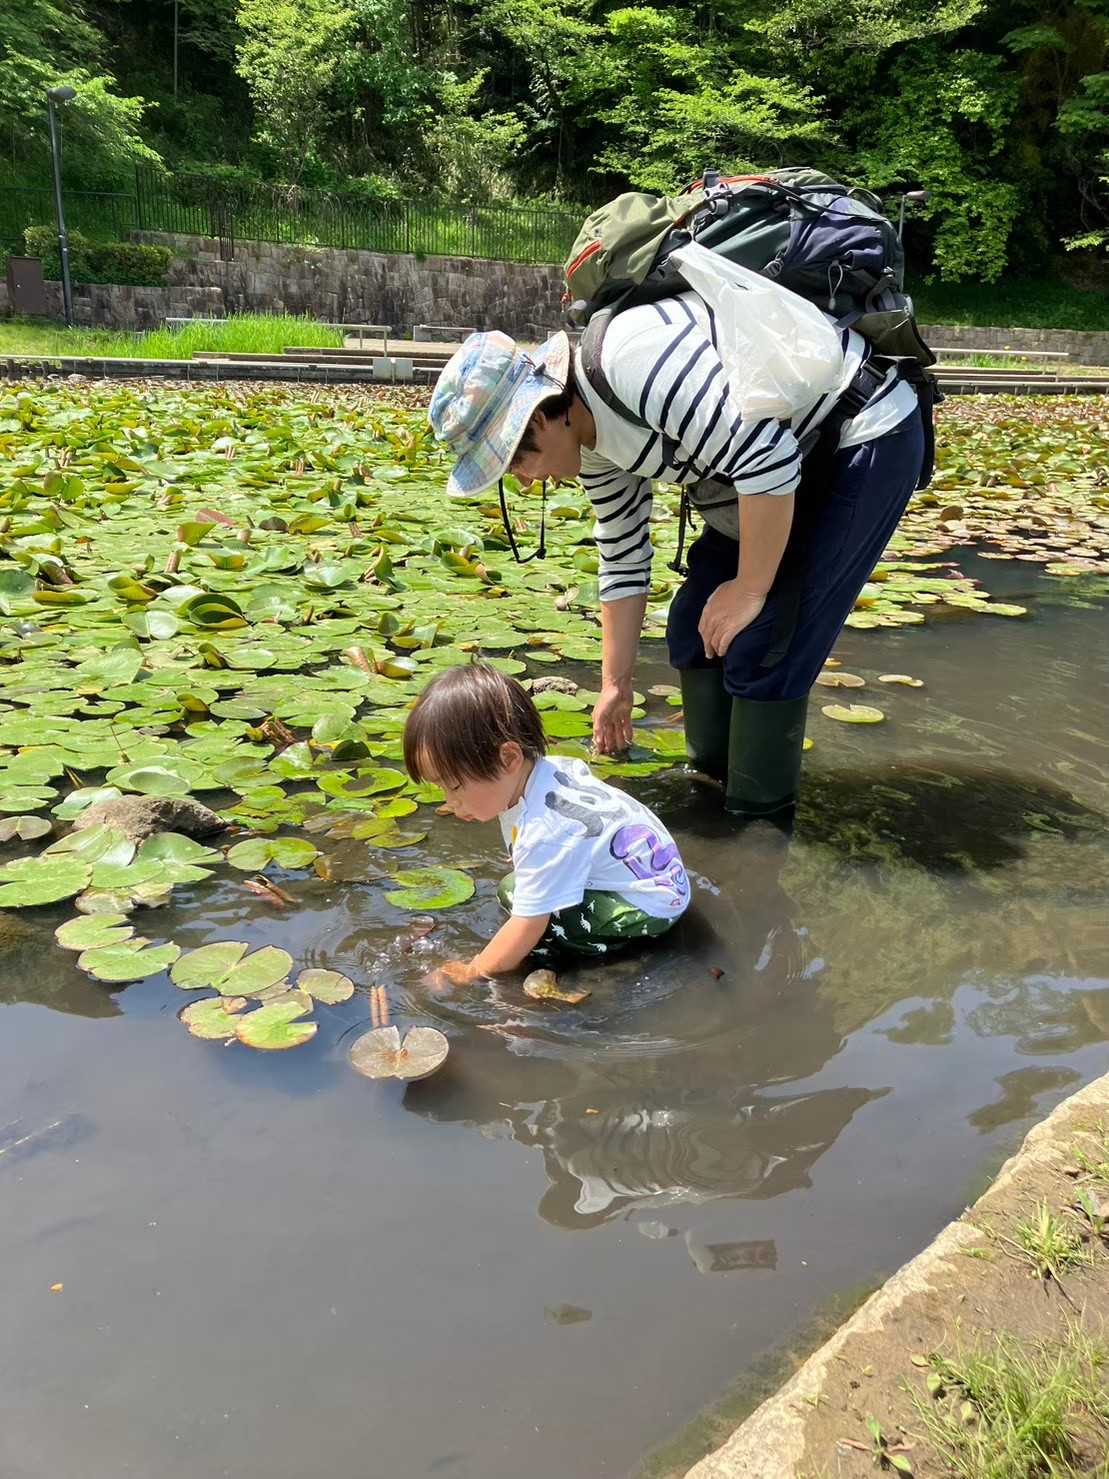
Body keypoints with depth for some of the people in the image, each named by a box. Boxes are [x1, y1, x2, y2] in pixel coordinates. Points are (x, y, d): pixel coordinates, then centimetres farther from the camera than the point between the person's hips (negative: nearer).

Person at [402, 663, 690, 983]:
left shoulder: (546, 833, -34)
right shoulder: (537, 768, -8)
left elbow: (527, 927, -28)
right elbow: (578, 771, 18)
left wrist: (471, 973, -13)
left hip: (649, 907, -10)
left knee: (513, 893, -22)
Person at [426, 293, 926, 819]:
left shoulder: (632, 358, -31)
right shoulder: (592, 442, 0)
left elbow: (766, 460, -34)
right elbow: (623, 560, 10)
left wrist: (751, 588, -20)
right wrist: (616, 686, 17)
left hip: (866, 433, -9)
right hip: (789, 458, 9)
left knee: (762, 646, -12)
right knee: (696, 626, 8)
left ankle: (756, 823, 3)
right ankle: (710, 782, 24)